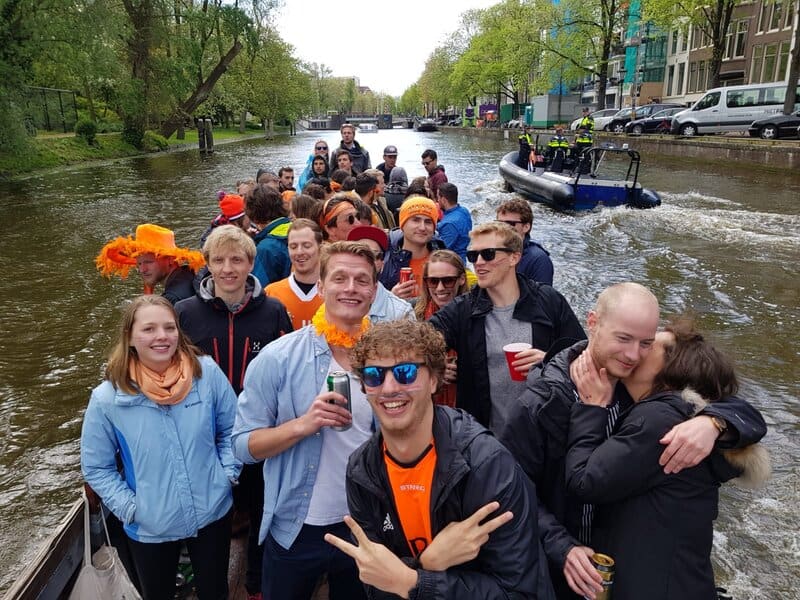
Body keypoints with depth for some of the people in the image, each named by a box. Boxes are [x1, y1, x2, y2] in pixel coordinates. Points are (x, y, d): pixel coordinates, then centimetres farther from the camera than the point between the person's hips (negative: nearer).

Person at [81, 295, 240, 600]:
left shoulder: (207, 372, -12)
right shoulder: (107, 398, -15)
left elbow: (232, 429, 0)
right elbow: (95, 466, -4)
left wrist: (227, 474, -8)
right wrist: (129, 508, -10)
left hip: (214, 513, 1)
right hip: (149, 527, 0)